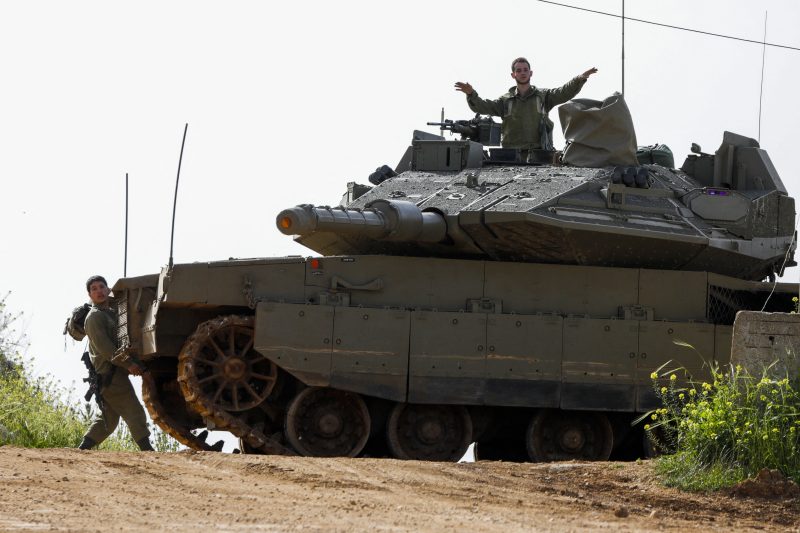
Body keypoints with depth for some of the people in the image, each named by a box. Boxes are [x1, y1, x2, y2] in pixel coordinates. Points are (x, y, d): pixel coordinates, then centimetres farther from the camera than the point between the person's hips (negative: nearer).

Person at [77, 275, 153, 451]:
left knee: (108, 417, 12)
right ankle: (147, 450, -16)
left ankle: (83, 449, 13)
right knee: (134, 411, -12)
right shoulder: (95, 316, -8)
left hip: (116, 372, 9)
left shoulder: (110, 313, 21)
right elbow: (103, 346, -19)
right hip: (110, 373, -9)